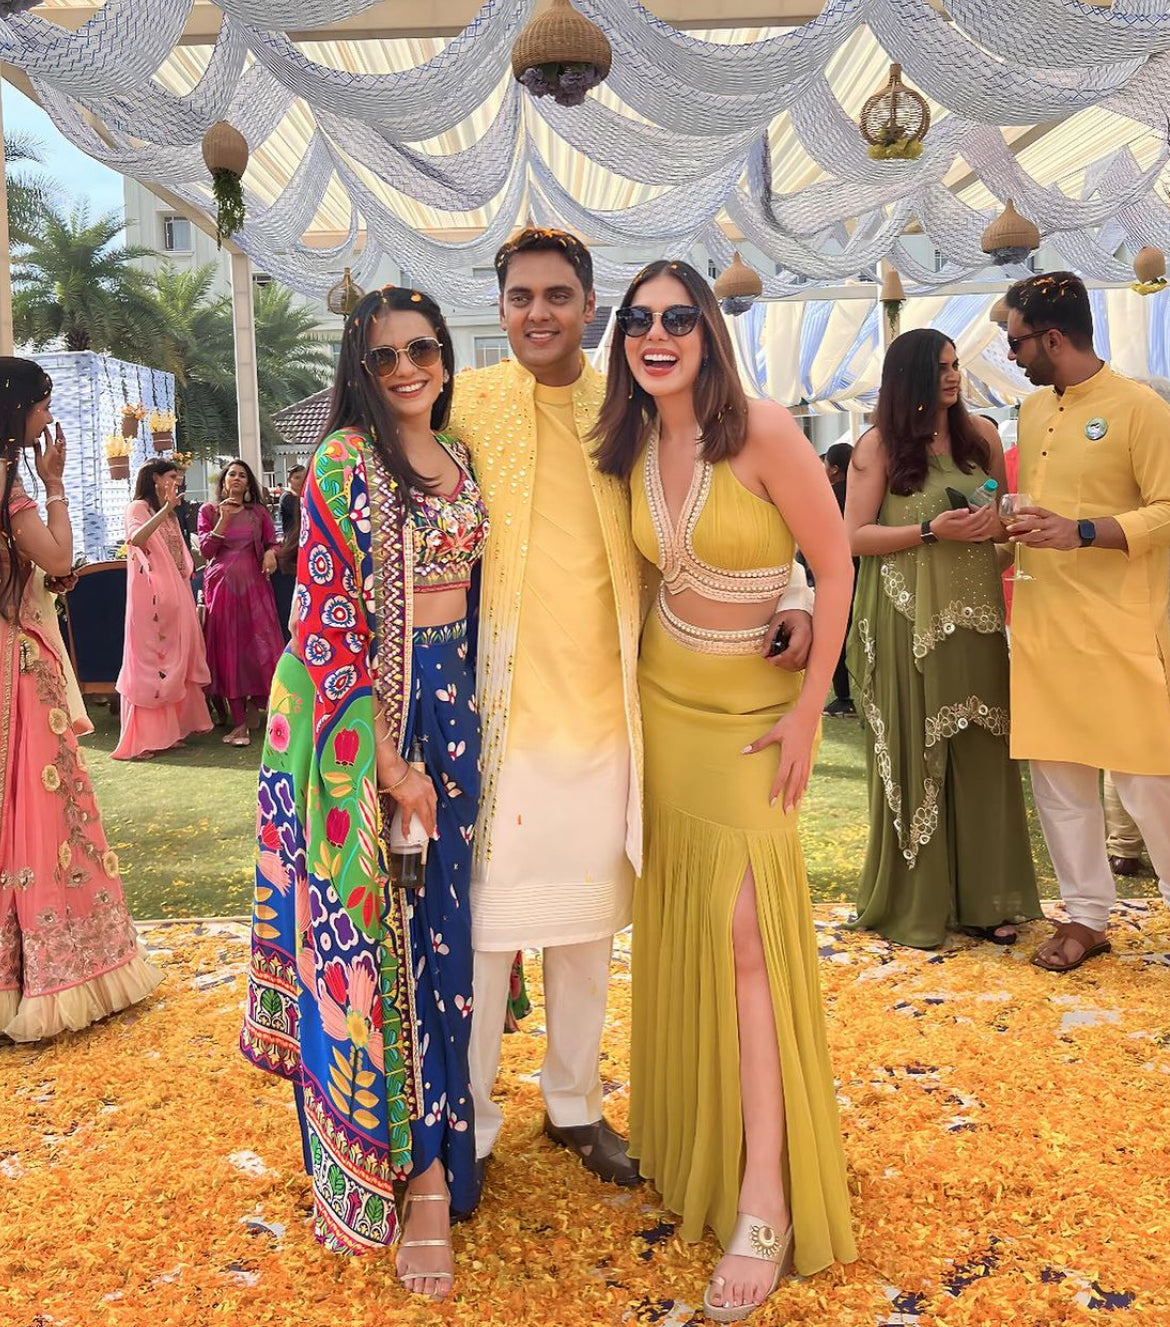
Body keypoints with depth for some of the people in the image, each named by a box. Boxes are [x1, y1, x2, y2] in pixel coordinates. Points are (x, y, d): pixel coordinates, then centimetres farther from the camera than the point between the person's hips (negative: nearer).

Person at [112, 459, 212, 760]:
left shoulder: (171, 514, 21)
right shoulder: (138, 508, -3)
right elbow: (135, 539, -25)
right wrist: (166, 507, -28)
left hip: (176, 595, 8)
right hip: (150, 597, -8)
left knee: (175, 661, 7)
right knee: (148, 661, -9)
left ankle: (168, 731, 13)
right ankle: (139, 741, -7)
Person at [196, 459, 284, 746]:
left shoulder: (259, 512, 10)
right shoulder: (209, 511, 7)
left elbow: (272, 542, 14)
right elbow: (206, 550, -1)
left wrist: (270, 552, -9)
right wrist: (223, 520, -11)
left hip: (254, 585, 1)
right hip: (222, 585, -1)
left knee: (260, 647, -7)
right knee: (229, 650, -2)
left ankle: (263, 707, 4)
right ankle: (239, 723, 0)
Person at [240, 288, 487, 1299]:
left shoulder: (460, 461, 11)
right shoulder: (343, 463, -9)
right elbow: (329, 627, -14)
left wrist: (463, 721, 13)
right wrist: (393, 762, -16)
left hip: (451, 709, 6)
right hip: (360, 723, -6)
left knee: (440, 926, 11)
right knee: (379, 935, 2)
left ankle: (434, 1149, 29)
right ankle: (423, 1176, 14)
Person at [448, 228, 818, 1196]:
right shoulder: (467, 404, -2)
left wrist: (792, 600, -8)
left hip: (603, 706, 3)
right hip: (500, 707, -3)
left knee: (590, 919, 16)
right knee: (485, 920, 3)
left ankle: (574, 1102, 36)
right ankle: (465, 1124, 25)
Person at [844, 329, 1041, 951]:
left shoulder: (981, 435, 11)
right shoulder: (880, 445, -2)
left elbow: (1006, 515, 21)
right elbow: (853, 536, -7)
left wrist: (997, 522, -3)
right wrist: (932, 531, -16)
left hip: (975, 616, 4)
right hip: (908, 620, -4)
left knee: (980, 753, 5)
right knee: (914, 755, 1)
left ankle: (982, 898, 17)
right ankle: (915, 902, 14)